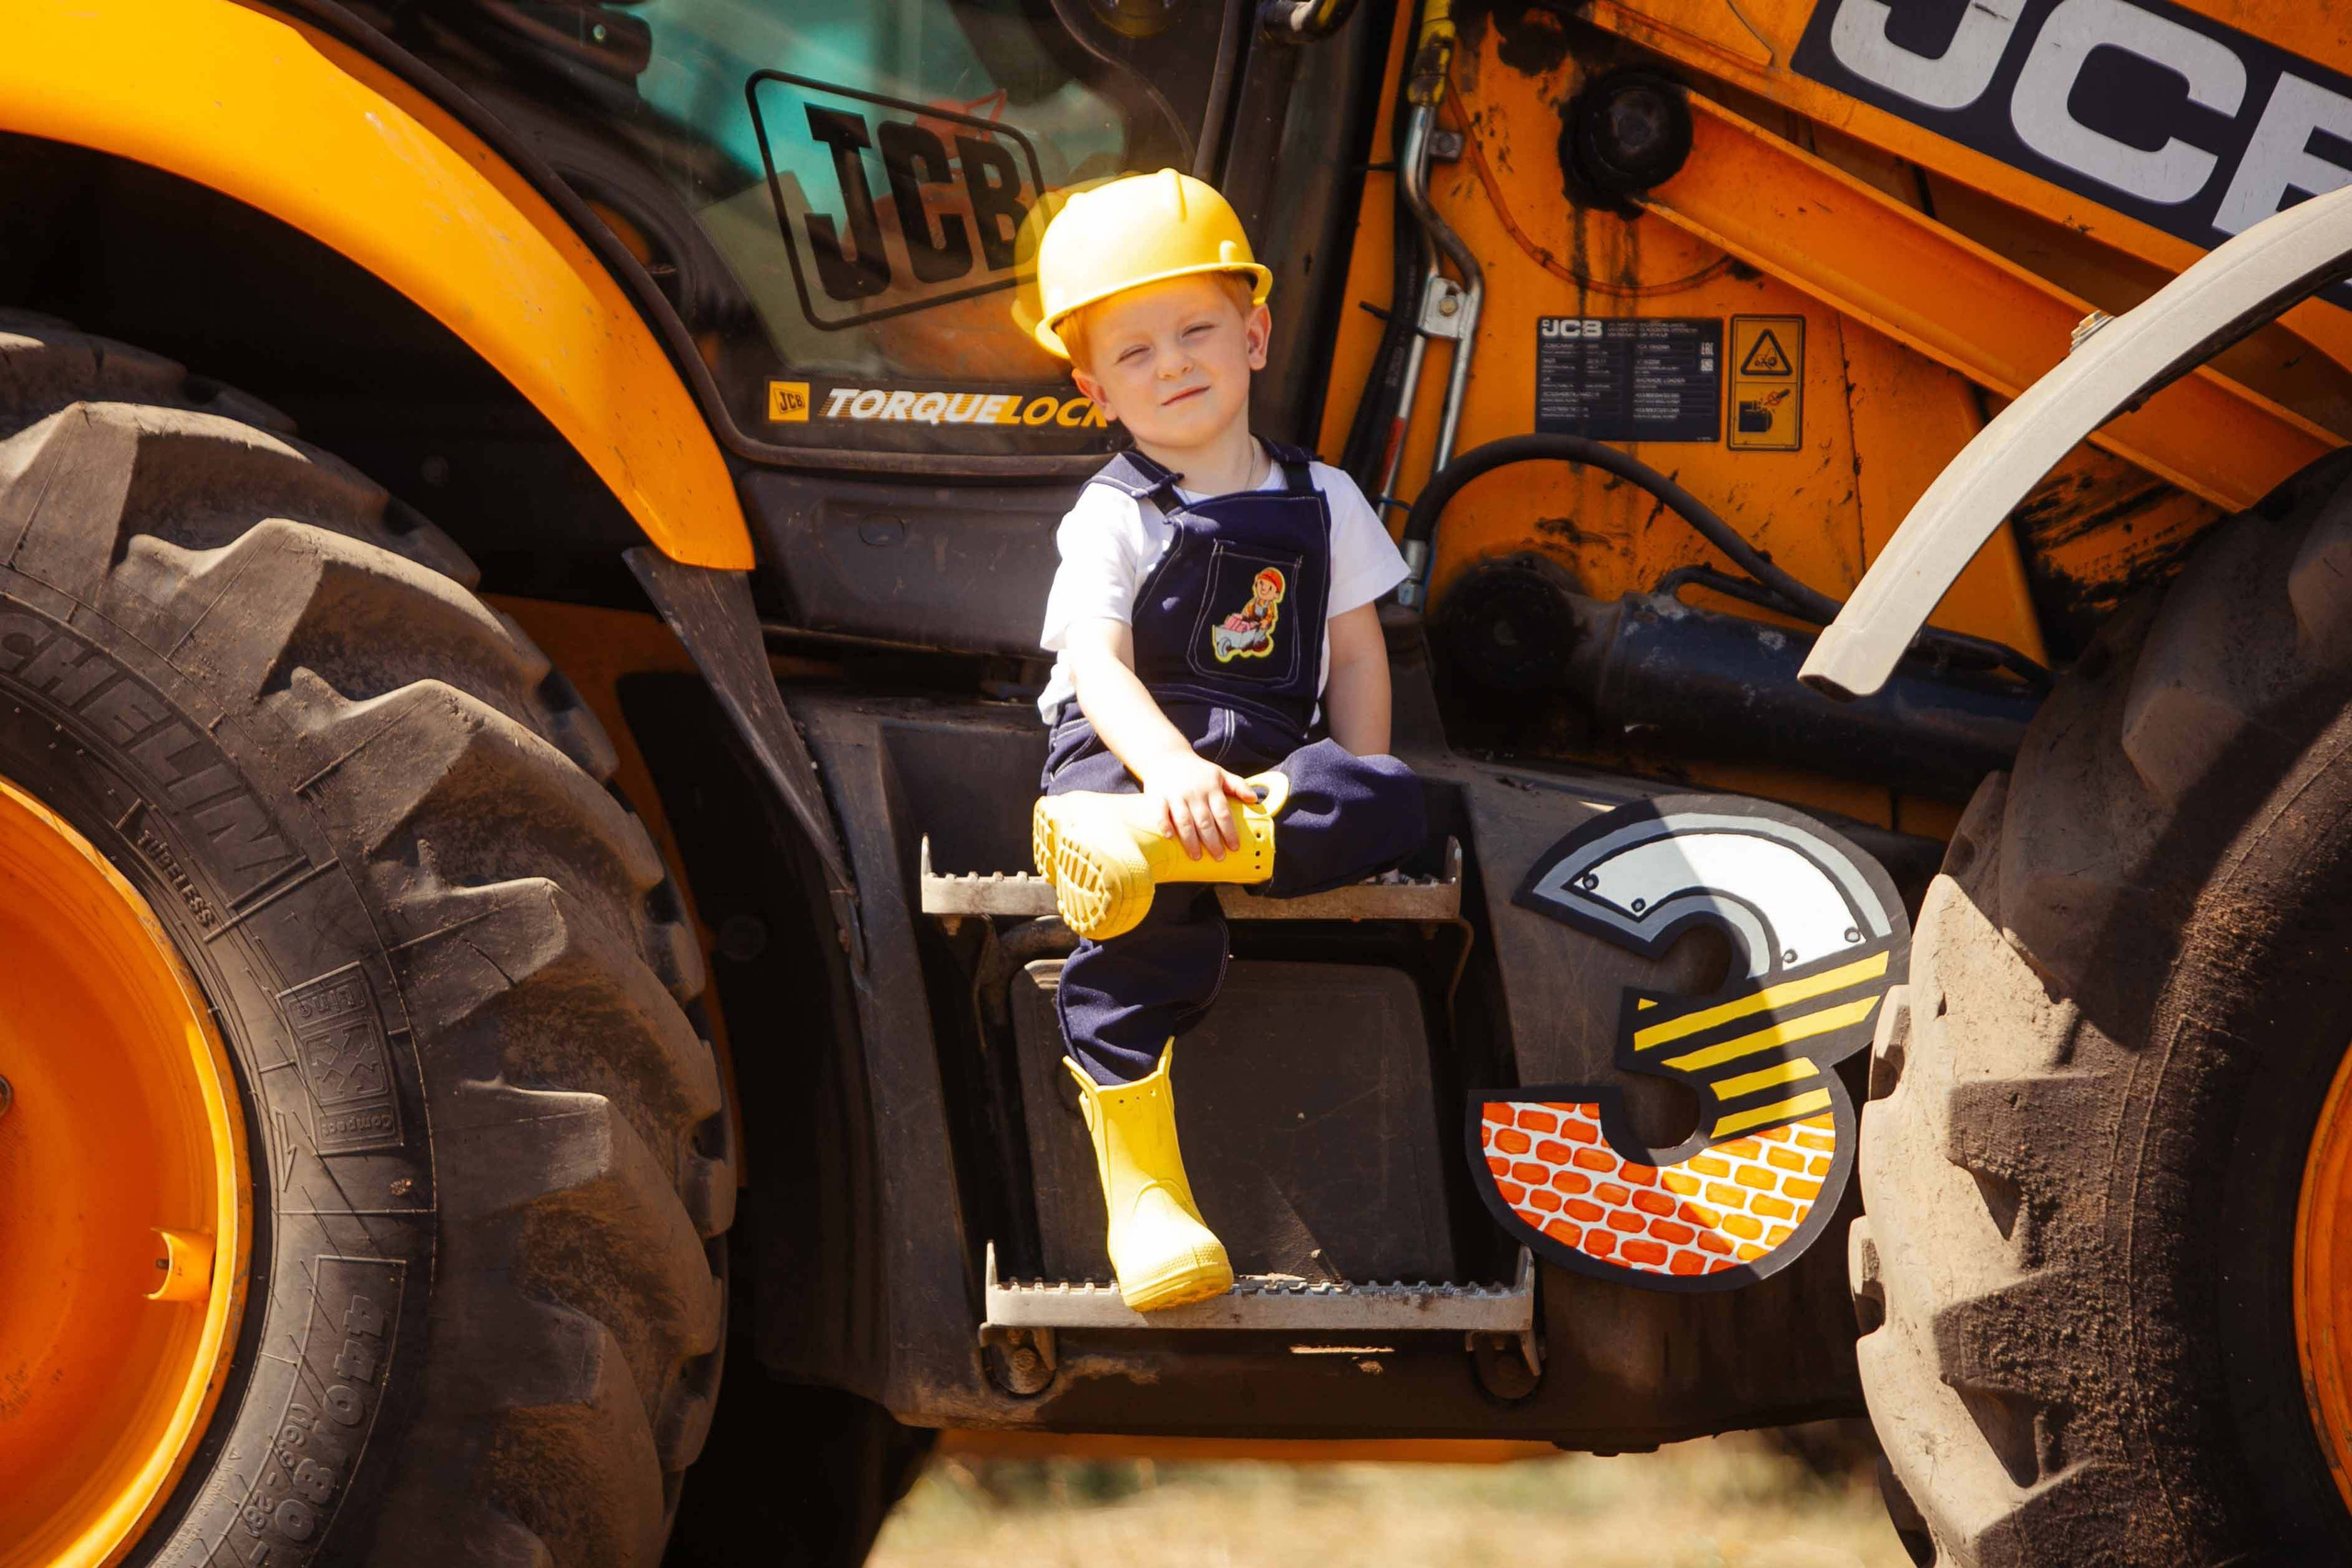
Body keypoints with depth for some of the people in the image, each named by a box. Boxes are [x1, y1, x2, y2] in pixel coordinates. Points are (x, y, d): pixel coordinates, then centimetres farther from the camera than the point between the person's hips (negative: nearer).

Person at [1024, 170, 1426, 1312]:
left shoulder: (1318, 503, 14)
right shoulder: (1112, 519, 2)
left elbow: (1356, 657, 16)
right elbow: (1098, 664, -12)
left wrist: (1351, 808, 0)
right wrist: (1167, 767, -31)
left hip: (1265, 761, 3)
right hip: (1125, 752, -3)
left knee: (1394, 801, -29)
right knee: (1147, 927, -32)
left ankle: (1134, 847, -43)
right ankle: (1141, 1193, -30)